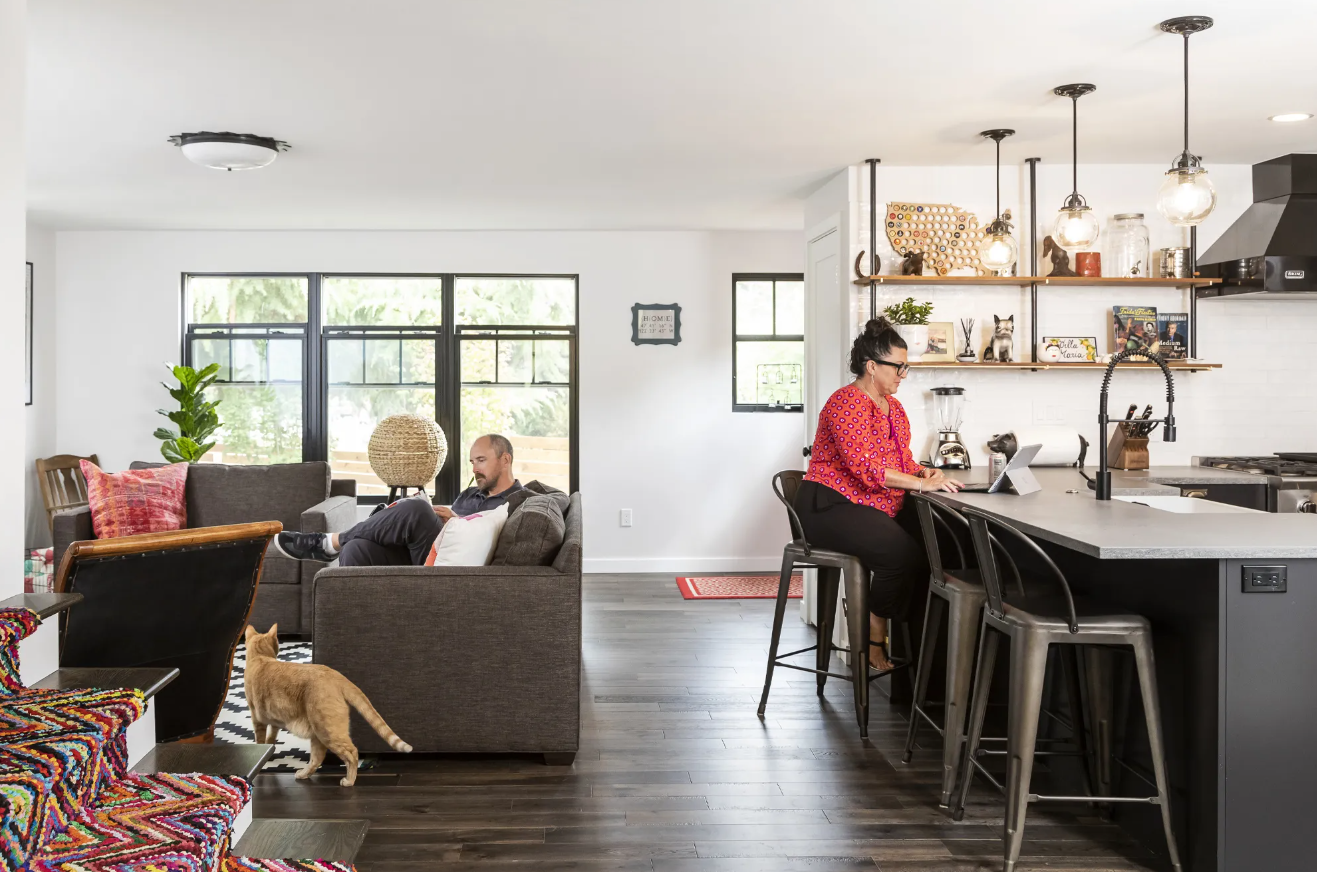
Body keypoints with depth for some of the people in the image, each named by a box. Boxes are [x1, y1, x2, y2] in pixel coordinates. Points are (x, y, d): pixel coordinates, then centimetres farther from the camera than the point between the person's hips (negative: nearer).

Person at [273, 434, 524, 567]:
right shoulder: (470, 494, 31)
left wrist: (456, 521, -7)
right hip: (420, 558, 8)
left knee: (414, 509, -30)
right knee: (358, 548, -21)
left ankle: (328, 544, -13)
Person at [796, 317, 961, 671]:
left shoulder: (893, 407, 16)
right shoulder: (847, 403, -14)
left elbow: (903, 460, 21)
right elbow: (864, 466, -25)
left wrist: (924, 471, -2)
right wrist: (922, 483, -26)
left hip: (880, 506, 9)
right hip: (833, 506, -9)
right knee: (901, 551, -30)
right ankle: (874, 639, -11)